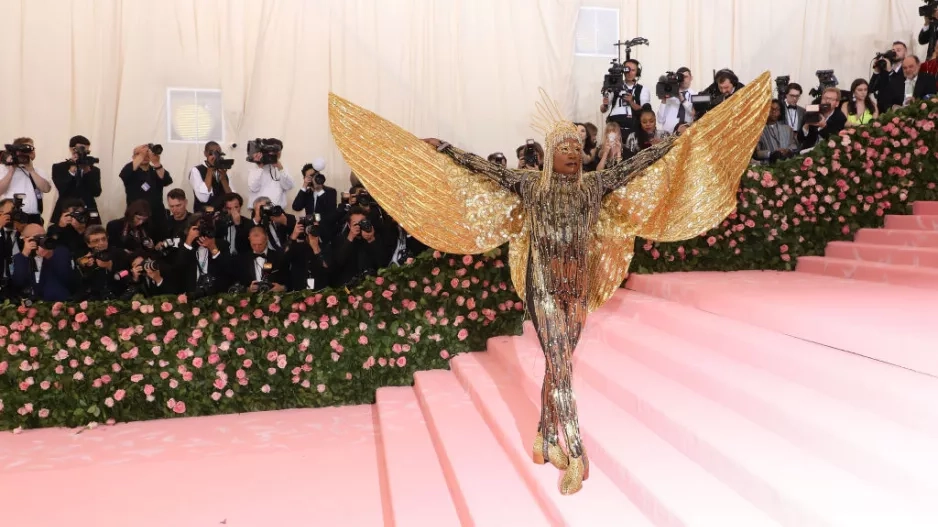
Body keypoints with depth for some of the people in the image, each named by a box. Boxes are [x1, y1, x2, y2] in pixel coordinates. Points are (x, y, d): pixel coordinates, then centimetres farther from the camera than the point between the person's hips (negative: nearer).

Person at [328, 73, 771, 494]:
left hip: (579, 289, 4)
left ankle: (546, 439, 28)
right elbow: (483, 168, -4)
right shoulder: (530, 185, -3)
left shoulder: (594, 186, 4)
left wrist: (677, 141, 9)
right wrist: (444, 149, -6)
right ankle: (576, 457, -1)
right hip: (543, 287, -4)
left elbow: (636, 164, 7)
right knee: (561, 366, -7)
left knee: (558, 365, 12)